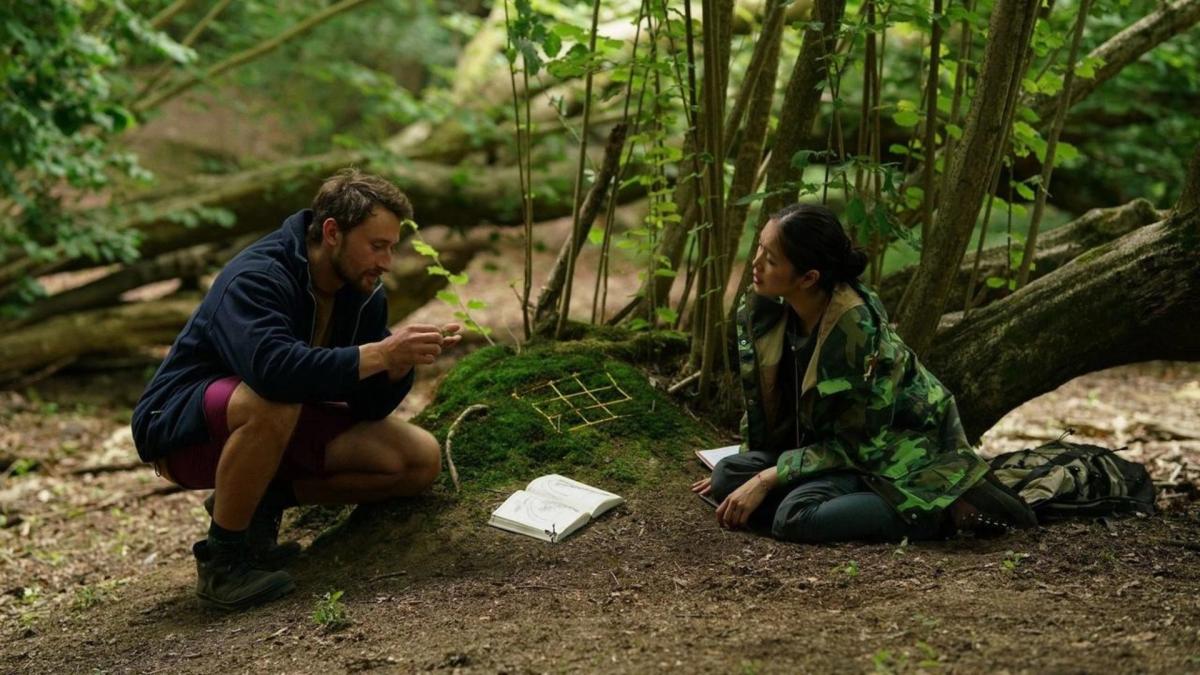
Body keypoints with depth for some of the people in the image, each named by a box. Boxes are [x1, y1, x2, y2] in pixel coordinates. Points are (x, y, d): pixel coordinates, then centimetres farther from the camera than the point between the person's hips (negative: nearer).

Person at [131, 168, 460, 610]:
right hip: (179, 425, -7)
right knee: (273, 401, -42)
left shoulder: (364, 293, -2)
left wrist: (402, 361, -22)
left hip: (276, 424, 8)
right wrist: (379, 353, -41)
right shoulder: (257, 277, -25)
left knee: (421, 460, -7)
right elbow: (272, 366, -45)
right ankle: (222, 556, -22)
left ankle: (263, 500, 4)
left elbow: (370, 407, -2)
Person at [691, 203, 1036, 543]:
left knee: (795, 517, -29)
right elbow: (761, 399, 7)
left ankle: (946, 508, -15)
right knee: (727, 478, -11)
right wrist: (737, 472, 10)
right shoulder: (762, 311, -10)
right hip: (828, 439, 8)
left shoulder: (856, 328, -30)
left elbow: (858, 443, -23)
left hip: (898, 449, -8)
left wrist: (767, 478, -24)